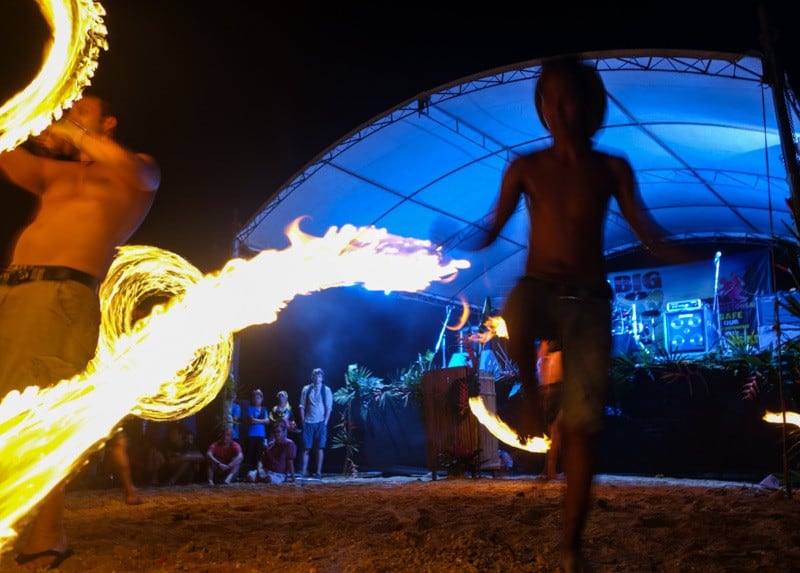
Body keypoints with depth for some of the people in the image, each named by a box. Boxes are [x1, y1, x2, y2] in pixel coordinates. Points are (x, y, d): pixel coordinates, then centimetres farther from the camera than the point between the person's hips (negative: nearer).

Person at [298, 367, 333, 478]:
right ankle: (304, 471, 4)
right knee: (306, 447, 0)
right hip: (308, 422, 1)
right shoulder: (306, 389, 5)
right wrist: (302, 420, -1)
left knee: (319, 448, 0)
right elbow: (302, 406, 6)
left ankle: (318, 472, 5)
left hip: (320, 422, -1)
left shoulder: (326, 390, 2)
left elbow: (329, 408, 1)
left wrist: (325, 422, -6)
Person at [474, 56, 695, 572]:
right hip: (538, 289, 0)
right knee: (515, 324, -41)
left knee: (583, 426, -4)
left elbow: (646, 231, 5)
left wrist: (695, 258, -11)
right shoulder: (525, 168, 8)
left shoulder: (613, 169, 8)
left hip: (590, 301, 1)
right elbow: (492, 229, 5)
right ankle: (532, 396, -8)